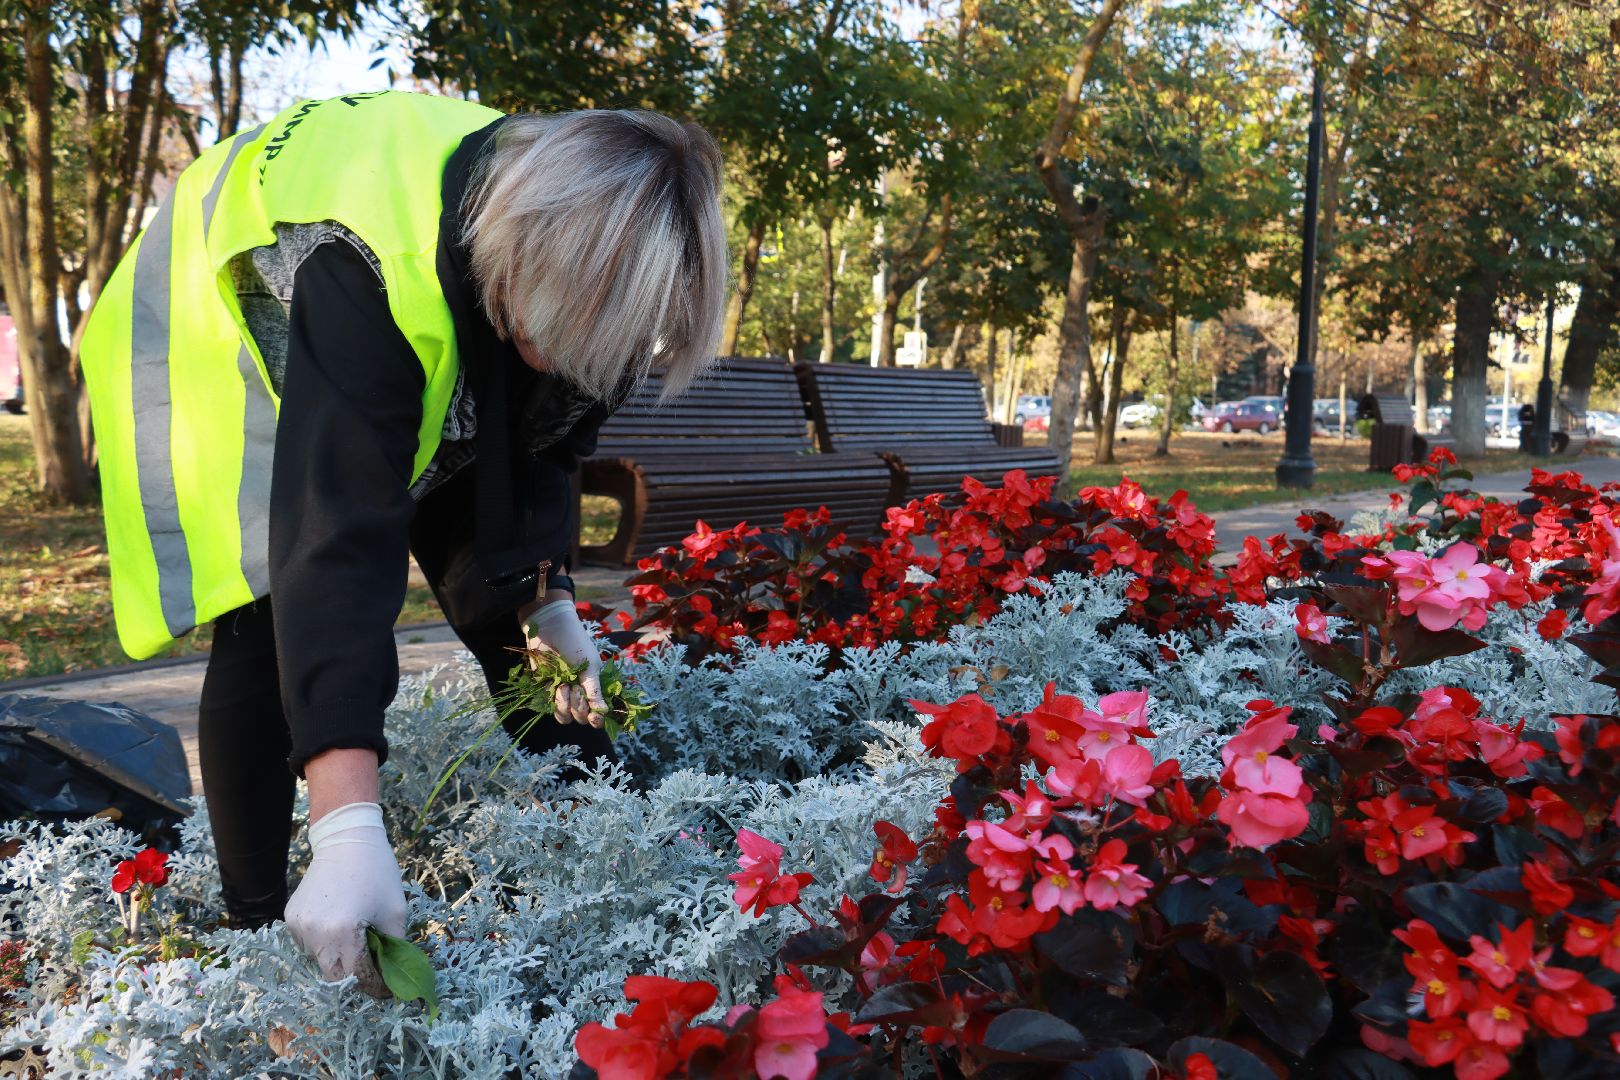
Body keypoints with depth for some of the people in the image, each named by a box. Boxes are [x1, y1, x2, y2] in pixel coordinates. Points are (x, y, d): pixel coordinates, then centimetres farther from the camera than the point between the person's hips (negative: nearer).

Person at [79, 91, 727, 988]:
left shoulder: (582, 255, -25)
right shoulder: (368, 262, -46)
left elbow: (545, 439, -6)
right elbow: (338, 540, -53)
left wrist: (544, 593, -14)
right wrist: (348, 828, -57)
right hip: (233, 328, -5)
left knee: (505, 605, 1)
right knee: (269, 622, -20)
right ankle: (255, 921, -6)